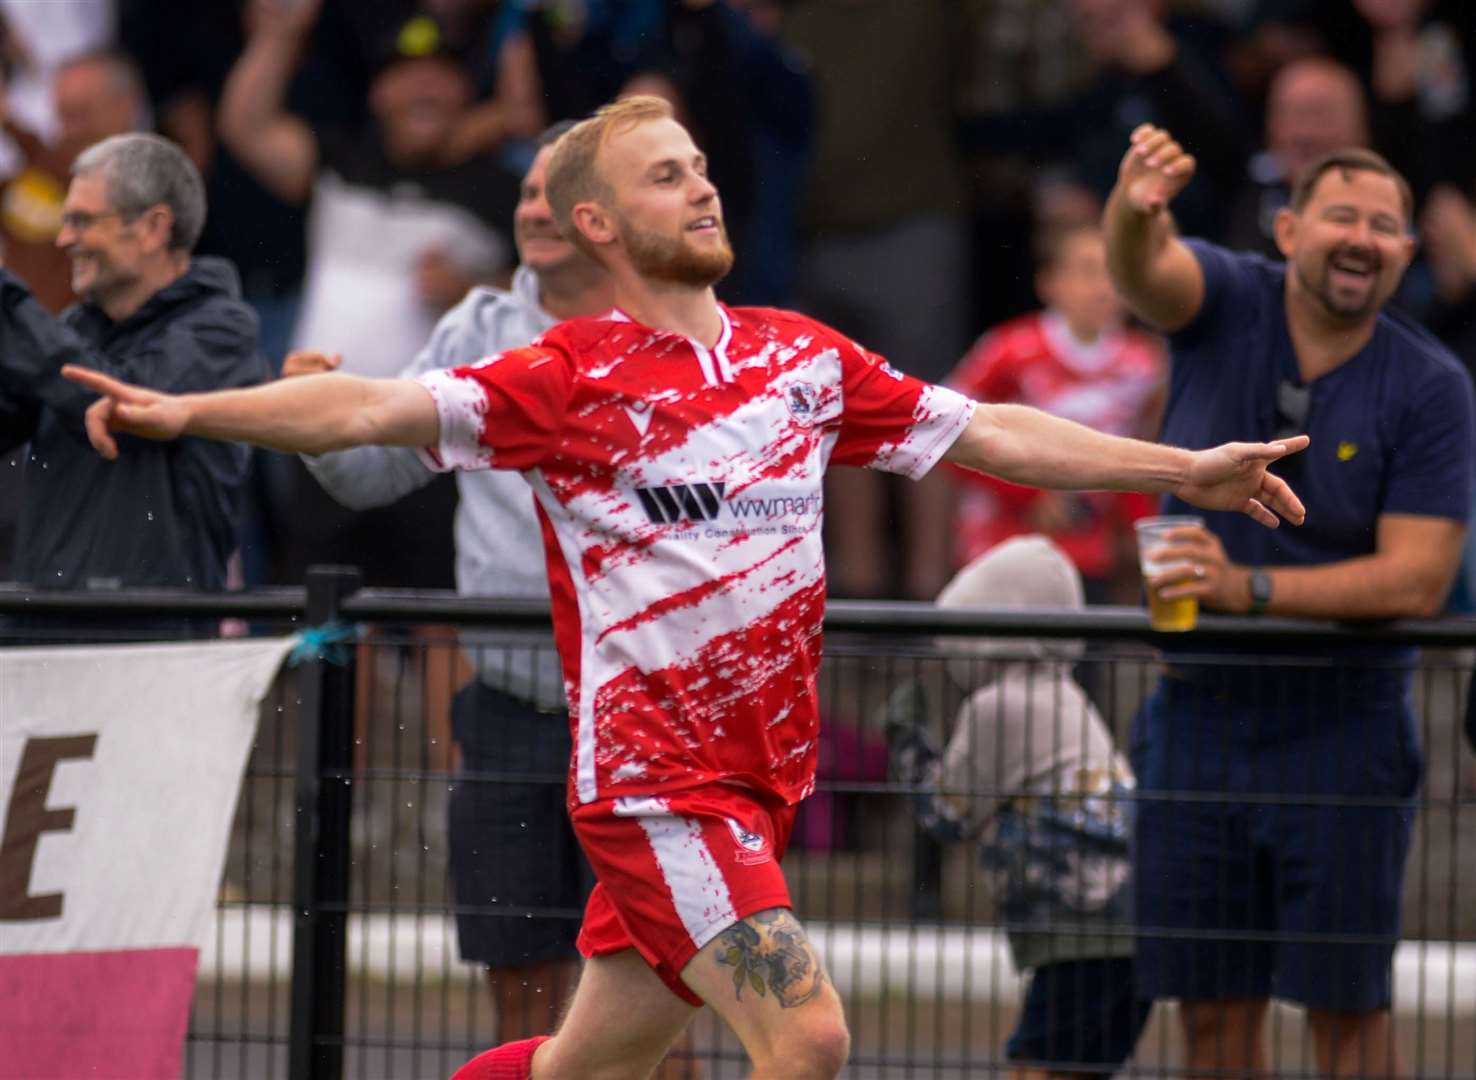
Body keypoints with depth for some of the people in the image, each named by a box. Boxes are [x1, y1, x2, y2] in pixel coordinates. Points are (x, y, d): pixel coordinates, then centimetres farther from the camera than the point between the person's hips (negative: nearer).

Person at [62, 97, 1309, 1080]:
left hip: (762, 777, 6)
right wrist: (181, 412, -24)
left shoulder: (804, 356, 10)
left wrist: (1188, 469, 15)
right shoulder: (572, 379, -7)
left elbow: (993, 433, 16)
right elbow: (373, 408, -13)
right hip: (653, 780, -6)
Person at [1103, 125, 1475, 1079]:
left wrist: (1250, 588, -23)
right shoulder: (1227, 305, -3)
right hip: (1198, 718, 2)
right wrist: (1136, 212, -50)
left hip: (1344, 729, -2)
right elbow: (1143, 269, -25)